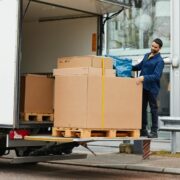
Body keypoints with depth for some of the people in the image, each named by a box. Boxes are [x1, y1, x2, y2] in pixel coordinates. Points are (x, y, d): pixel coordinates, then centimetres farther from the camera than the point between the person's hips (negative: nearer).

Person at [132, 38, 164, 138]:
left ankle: (154, 131, 7)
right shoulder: (147, 55, 11)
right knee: (142, 108, 11)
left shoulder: (159, 61, -12)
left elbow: (156, 76, -23)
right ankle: (143, 130, 19)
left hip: (152, 88, -7)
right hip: (143, 87, 7)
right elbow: (140, 66, 26)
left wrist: (144, 77, -33)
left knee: (153, 109, 1)